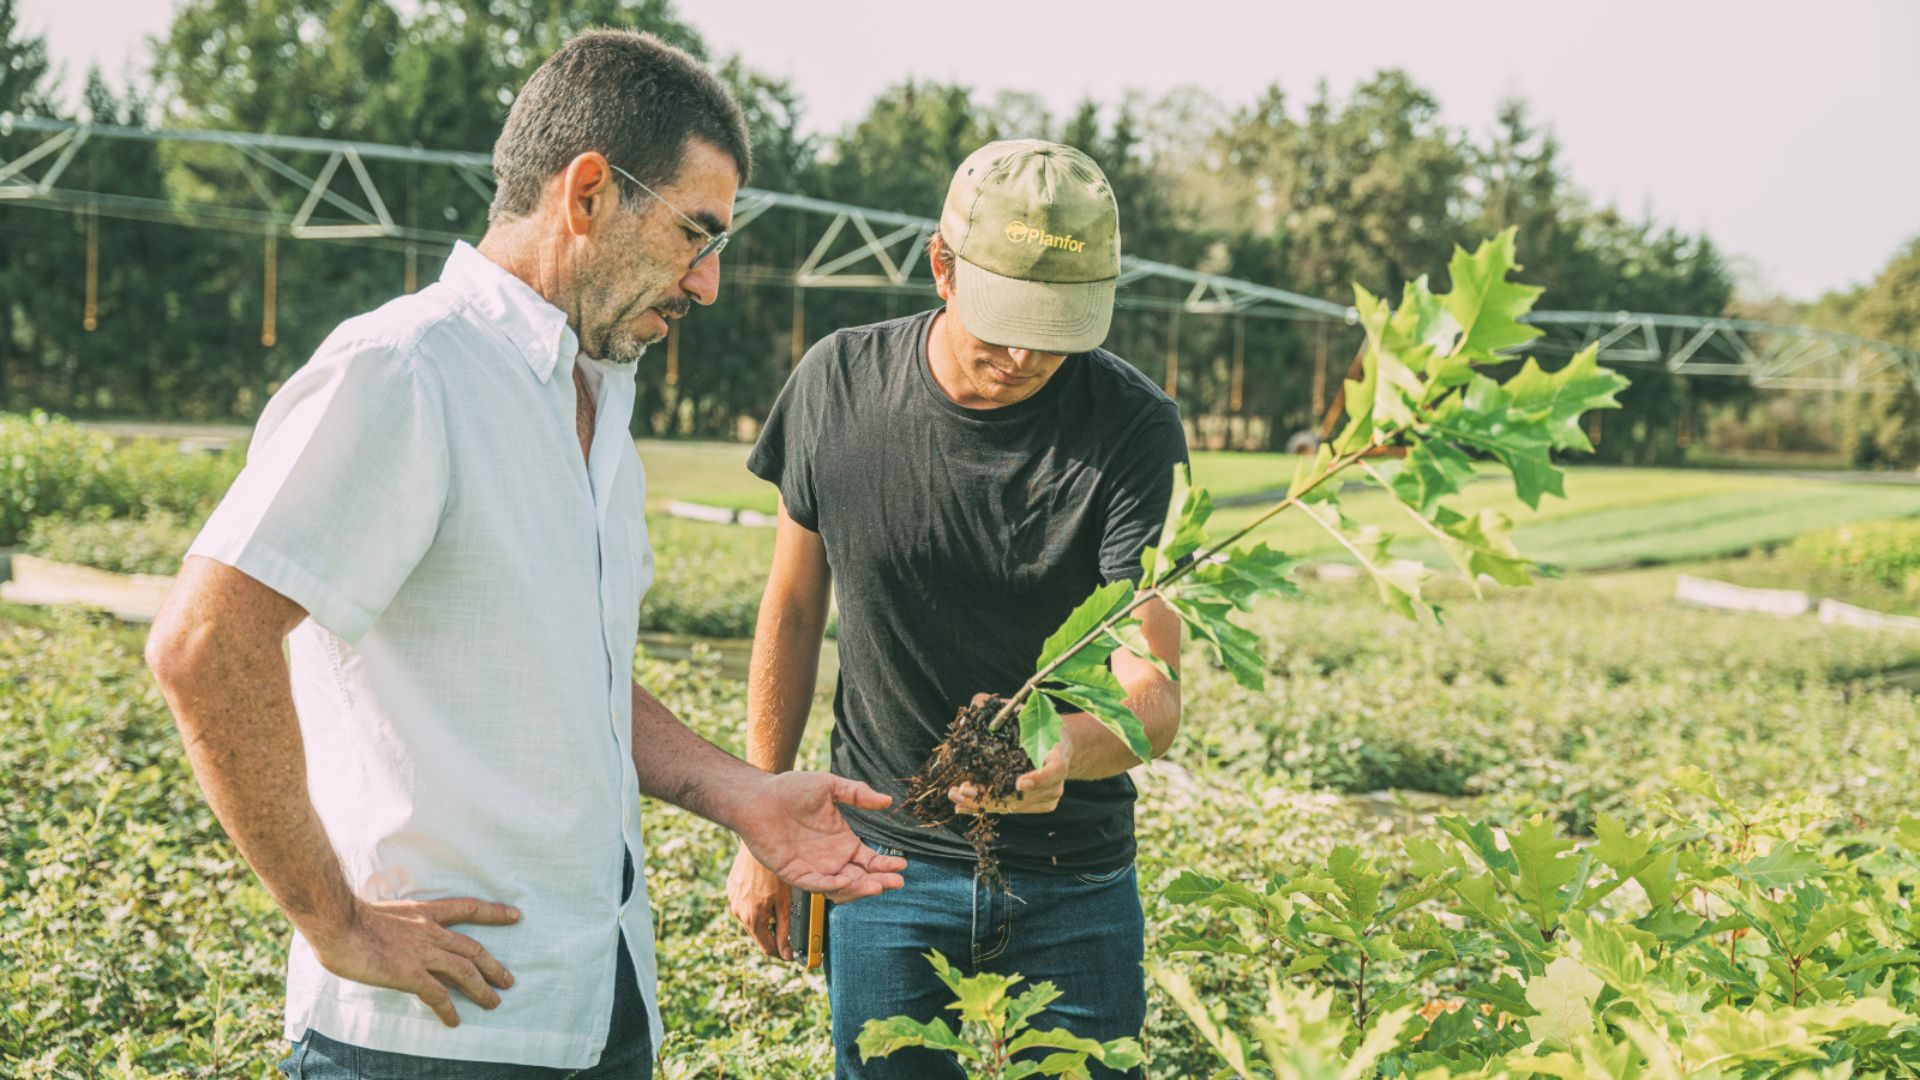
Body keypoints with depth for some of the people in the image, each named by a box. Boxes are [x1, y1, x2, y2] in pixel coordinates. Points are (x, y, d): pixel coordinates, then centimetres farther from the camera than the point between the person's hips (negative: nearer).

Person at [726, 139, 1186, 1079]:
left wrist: (1066, 746, -43)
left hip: (1073, 888, -1)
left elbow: (1153, 692, -20)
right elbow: (794, 612, 4)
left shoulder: (1132, 426, -15)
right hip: (885, 862, 1)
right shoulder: (840, 385, -9)